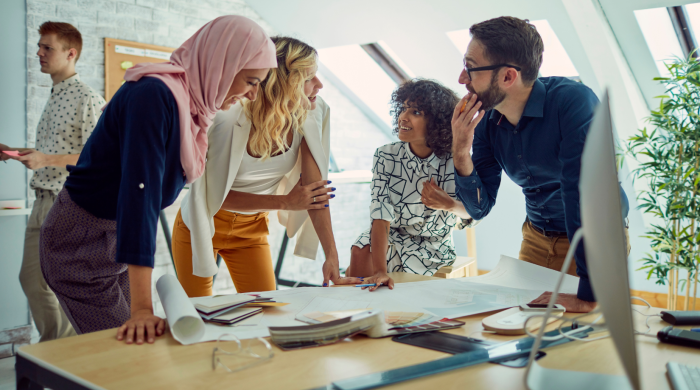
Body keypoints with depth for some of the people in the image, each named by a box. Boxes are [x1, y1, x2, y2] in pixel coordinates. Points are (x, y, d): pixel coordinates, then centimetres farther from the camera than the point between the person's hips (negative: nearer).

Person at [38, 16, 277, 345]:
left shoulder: (192, 103, 2)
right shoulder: (154, 95, -26)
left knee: (142, 345, 8)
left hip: (120, 241, 8)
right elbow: (139, 191, -33)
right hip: (81, 243, -8)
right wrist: (142, 309, -36)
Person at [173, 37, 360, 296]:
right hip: (202, 225, -3)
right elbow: (215, 193, -20)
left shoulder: (312, 114, -17)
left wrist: (331, 256, -22)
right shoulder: (229, 118, -29)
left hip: (253, 228, 3)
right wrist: (285, 202, -26)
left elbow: (315, 190, -16)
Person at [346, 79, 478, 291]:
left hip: (432, 249, -2)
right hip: (389, 239, 2)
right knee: (360, 252, -29)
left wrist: (450, 204, -29)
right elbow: (381, 217, -24)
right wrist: (379, 271, -35)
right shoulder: (386, 157, -13)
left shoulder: (454, 163, -16)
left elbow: (473, 215, -5)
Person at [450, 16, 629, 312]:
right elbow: (480, 207, -7)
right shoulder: (486, 121, -9)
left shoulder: (572, 102, -29)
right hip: (536, 239, 6)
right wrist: (461, 152, -24)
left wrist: (588, 295, -40)